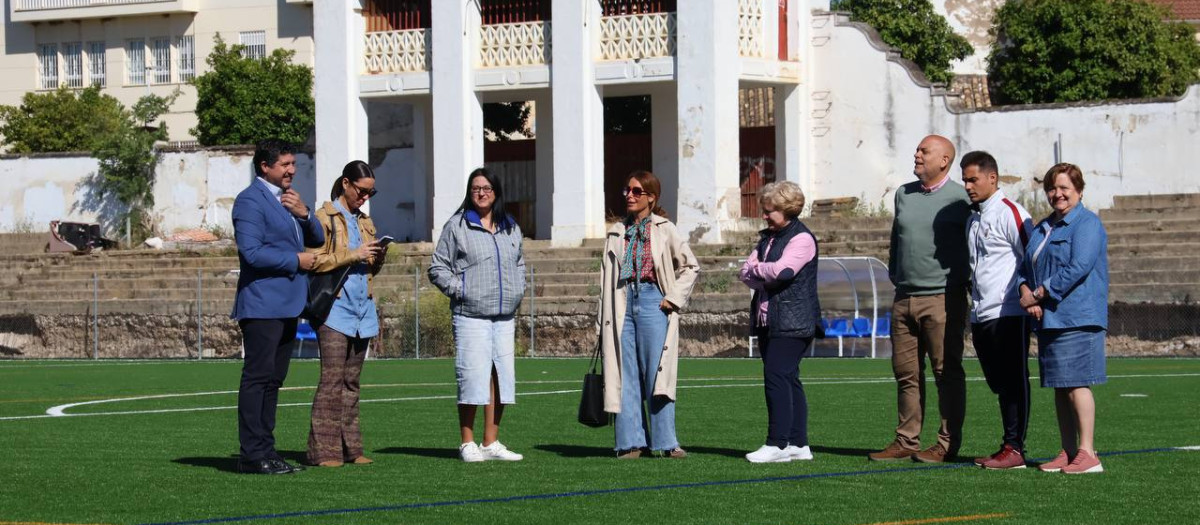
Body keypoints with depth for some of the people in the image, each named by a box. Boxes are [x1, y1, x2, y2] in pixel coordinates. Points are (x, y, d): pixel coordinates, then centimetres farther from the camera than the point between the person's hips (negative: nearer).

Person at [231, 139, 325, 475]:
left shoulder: (286, 198, 19)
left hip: (286, 305, 10)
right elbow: (252, 252, -20)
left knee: (273, 378, 10)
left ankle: (264, 450, 13)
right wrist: (296, 261, -12)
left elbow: (317, 240, 18)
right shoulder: (251, 200, -10)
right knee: (258, 377, -9)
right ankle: (252, 455, -10)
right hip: (262, 305, -10)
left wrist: (304, 214, -2)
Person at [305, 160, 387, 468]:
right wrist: (353, 255, -15)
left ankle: (349, 447, 9)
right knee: (332, 379, -11)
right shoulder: (325, 218, -2)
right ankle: (324, 450, -11)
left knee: (352, 381, 7)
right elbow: (315, 261, -11)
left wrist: (377, 258, 4)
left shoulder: (365, 223, 20)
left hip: (362, 309, 7)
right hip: (335, 307, -7)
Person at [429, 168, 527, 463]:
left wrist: (517, 292, 14)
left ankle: (491, 443, 10)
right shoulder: (457, 226, 2)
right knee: (473, 377, -9)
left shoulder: (511, 228, 17)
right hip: (471, 315, -5)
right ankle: (467, 444, 0)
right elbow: (438, 269, 2)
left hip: (505, 316, 5)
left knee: (501, 377, 3)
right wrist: (459, 290, -8)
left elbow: (519, 264, 29)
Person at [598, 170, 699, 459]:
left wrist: (674, 298, -4)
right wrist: (603, 320, 8)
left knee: (657, 373, -5)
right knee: (626, 375, 1)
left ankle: (665, 442, -1)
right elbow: (606, 275, 13)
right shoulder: (617, 232, 13)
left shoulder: (664, 229, 3)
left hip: (653, 302, -3)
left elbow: (690, 266, 7)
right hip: (623, 303, 4)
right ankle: (631, 442, 4)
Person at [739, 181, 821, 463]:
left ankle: (777, 444, -15)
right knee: (788, 379, 8)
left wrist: (757, 268, -3)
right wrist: (764, 278, -8)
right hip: (768, 320, 9)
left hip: (792, 321, -9)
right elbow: (745, 273, 12)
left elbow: (781, 271, -21)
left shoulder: (801, 238, -8)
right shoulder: (767, 238, 19)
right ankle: (798, 444, 10)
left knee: (776, 376, -15)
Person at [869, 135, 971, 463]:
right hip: (905, 298, 6)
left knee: (947, 372, -2)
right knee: (906, 372, 7)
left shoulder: (958, 198, -5)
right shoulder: (904, 194, 14)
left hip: (942, 299, -6)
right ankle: (906, 441, 12)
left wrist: (969, 285, -2)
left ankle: (948, 444, 1)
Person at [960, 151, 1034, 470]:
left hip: (1008, 315, -9)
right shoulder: (972, 218, 19)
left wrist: (1027, 297, -11)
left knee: (1012, 382, -6)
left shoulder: (1010, 214, -8)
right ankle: (1009, 447, 15)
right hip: (981, 315, 9)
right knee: (998, 383, 10)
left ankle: (1014, 449, -5)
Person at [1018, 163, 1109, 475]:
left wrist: (1039, 294, -14)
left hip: (1076, 318, -8)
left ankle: (1087, 454, -9)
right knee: (1059, 388, 9)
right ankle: (1068, 453, 13)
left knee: (1075, 384, -11)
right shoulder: (1042, 228, 20)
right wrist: (1026, 292, -4)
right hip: (1048, 319, 8)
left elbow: (1078, 268, -17)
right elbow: (1025, 266, 18)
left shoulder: (1087, 224, -6)